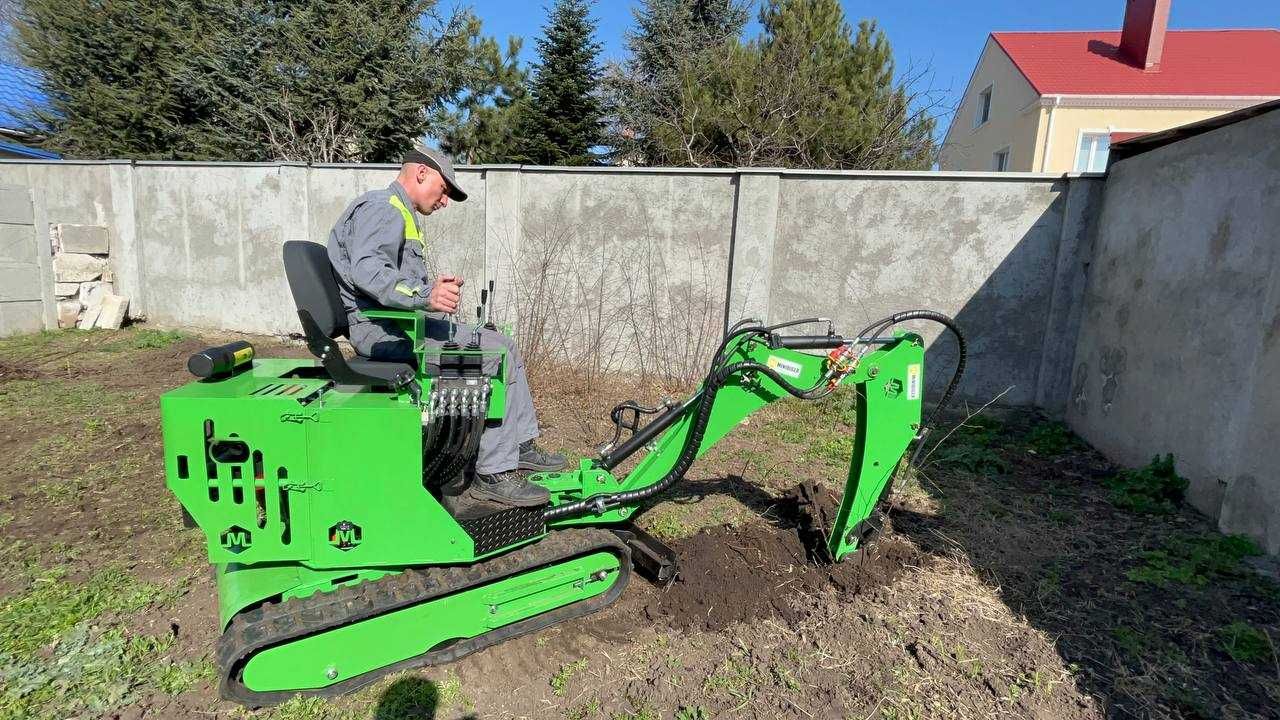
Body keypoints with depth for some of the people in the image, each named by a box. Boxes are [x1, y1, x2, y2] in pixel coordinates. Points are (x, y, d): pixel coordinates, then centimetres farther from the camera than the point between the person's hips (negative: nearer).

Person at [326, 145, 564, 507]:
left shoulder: (401, 216, 25)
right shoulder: (382, 208, -9)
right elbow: (366, 270, -26)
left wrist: (434, 287, 1)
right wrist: (425, 295, -37)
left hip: (400, 321, 11)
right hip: (382, 328, -10)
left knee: (503, 345, 6)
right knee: (494, 353, -21)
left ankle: (521, 446, 8)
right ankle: (494, 474, -18)